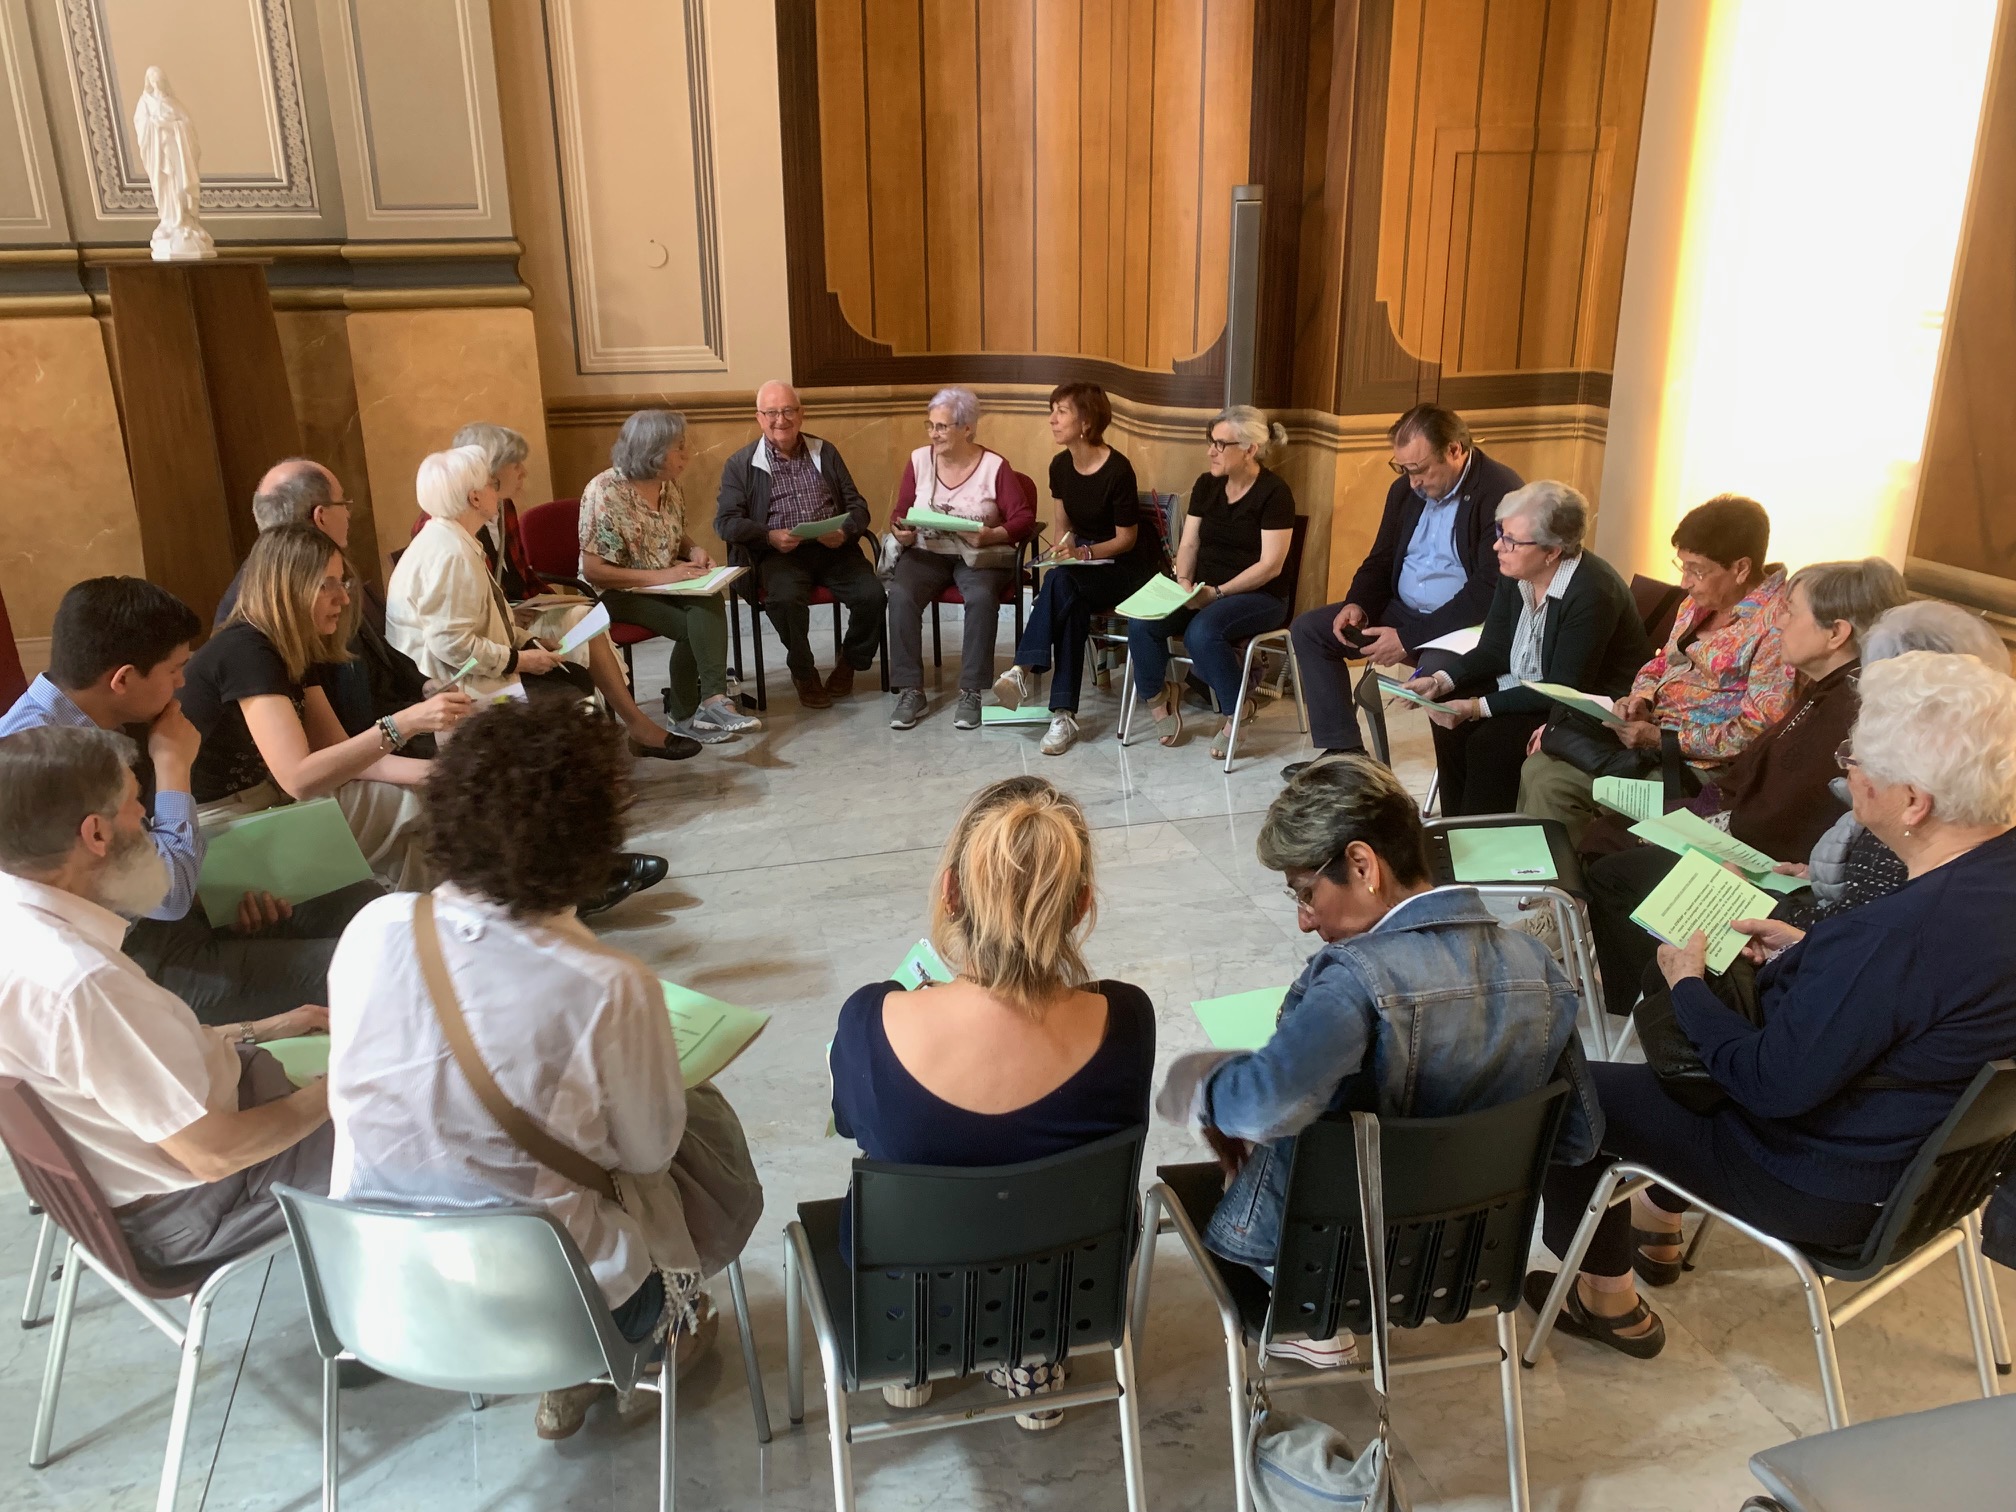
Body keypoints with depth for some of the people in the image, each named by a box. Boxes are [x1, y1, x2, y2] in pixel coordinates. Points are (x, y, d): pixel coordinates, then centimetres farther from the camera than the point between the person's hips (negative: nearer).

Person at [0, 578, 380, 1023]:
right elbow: (170, 893, -26)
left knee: (363, 900, 4)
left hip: (169, 916, 10)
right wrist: (173, 764, -16)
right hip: (140, 956, -10)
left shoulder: (97, 724, 1)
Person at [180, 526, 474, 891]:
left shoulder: (297, 652, 5)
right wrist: (405, 722, -37)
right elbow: (299, 777, -32)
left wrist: (434, 772, -12)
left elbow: (338, 753, 2)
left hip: (272, 801, 9)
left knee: (421, 799, 3)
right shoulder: (244, 653, -22)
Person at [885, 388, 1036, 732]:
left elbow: (1024, 518, -8)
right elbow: (900, 514, 10)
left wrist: (992, 535, -26)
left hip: (980, 556, -2)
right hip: (926, 552, 3)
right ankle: (910, 690, -21)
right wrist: (900, 532, -14)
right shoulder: (919, 460, 4)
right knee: (900, 594, -29)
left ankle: (971, 691, -24)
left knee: (981, 597, -36)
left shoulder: (995, 466, -5)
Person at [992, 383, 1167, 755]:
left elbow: (1126, 538, -12)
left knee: (1061, 582, -35)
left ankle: (1026, 670, -36)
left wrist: (1083, 553, -25)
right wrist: (1064, 546, -8)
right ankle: (1063, 714, -35)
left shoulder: (1117, 469, -18)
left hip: (1126, 567, -5)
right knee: (1073, 605, -30)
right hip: (1082, 562, 5)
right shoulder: (1060, 466, 2)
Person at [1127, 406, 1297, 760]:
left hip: (1259, 596, -6)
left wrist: (1217, 592, -21)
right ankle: (1157, 698, 4)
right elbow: (1188, 544, 9)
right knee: (1141, 622, -20)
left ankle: (1235, 716, -12)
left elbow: (1270, 564, -16)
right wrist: (1184, 582, -12)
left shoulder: (1274, 493, -11)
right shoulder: (1206, 485, 8)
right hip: (1204, 590, 6)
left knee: (1202, 631, -35)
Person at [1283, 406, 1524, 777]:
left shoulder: (1500, 493, -18)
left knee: (1436, 671, -39)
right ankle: (1344, 751, -1)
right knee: (1308, 629, -1)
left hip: (1467, 624, -8)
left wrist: (1408, 637, -26)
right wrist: (1357, 604, -6)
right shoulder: (1405, 489, 6)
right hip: (1403, 609, 8)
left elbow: (1489, 590, -23)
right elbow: (1380, 560, 17)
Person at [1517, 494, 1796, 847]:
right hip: (1651, 730, 8)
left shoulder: (1777, 623, -18)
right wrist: (1641, 698, -1)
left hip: (1697, 763, -8)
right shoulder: (1701, 601, 7)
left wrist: (1661, 738, -22)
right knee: (1537, 768, -3)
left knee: (1552, 787, -19)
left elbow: (1757, 733, -22)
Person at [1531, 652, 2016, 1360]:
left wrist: (1687, 984, -13)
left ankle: (1610, 1301, 24)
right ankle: (1658, 1226, 43)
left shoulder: (1904, 930, -38)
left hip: (1833, 1189, -9)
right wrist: (1810, 951, 4)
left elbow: (1774, 1085, -27)